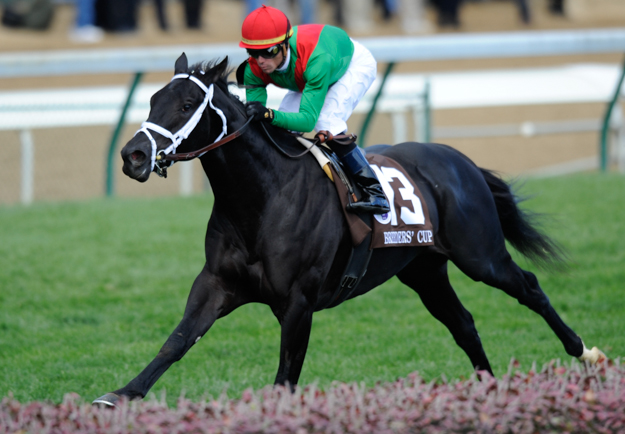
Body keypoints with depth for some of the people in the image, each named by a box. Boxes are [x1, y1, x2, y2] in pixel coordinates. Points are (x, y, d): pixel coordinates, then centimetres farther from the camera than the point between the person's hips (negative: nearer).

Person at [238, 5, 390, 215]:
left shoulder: (317, 58, -47)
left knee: (325, 120, -29)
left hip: (354, 63, -6)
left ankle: (374, 192, -23)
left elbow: (308, 119, -48)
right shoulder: (254, 69, -29)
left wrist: (269, 115, -64)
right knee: (280, 128, -9)